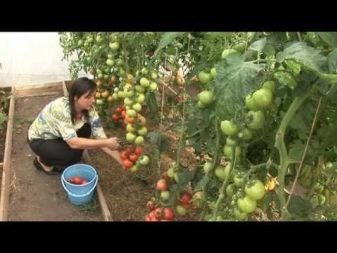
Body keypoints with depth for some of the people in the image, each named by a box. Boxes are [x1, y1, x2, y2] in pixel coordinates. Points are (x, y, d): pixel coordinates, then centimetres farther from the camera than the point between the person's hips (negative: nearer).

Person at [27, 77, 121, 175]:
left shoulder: (89, 109, -19)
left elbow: (100, 137, -20)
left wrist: (121, 160, -29)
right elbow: (73, 143, -41)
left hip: (57, 136, 6)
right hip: (39, 139, -6)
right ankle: (43, 160, 2)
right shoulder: (61, 108, -37)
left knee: (86, 130, -19)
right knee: (73, 155, -27)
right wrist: (106, 143, -42)